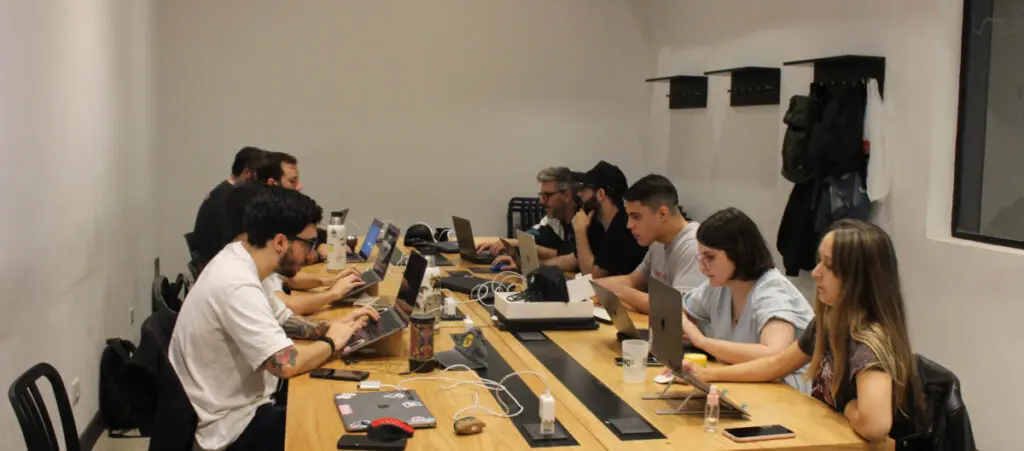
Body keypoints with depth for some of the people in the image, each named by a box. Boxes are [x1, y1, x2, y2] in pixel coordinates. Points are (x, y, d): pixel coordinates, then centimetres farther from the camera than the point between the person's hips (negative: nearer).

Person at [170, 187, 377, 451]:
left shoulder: (238, 259, 1)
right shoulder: (237, 286, -28)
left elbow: (279, 321, 16)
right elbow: (286, 365, -32)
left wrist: (332, 326, 2)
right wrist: (332, 342, -14)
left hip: (236, 404, 9)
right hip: (231, 426, -9)